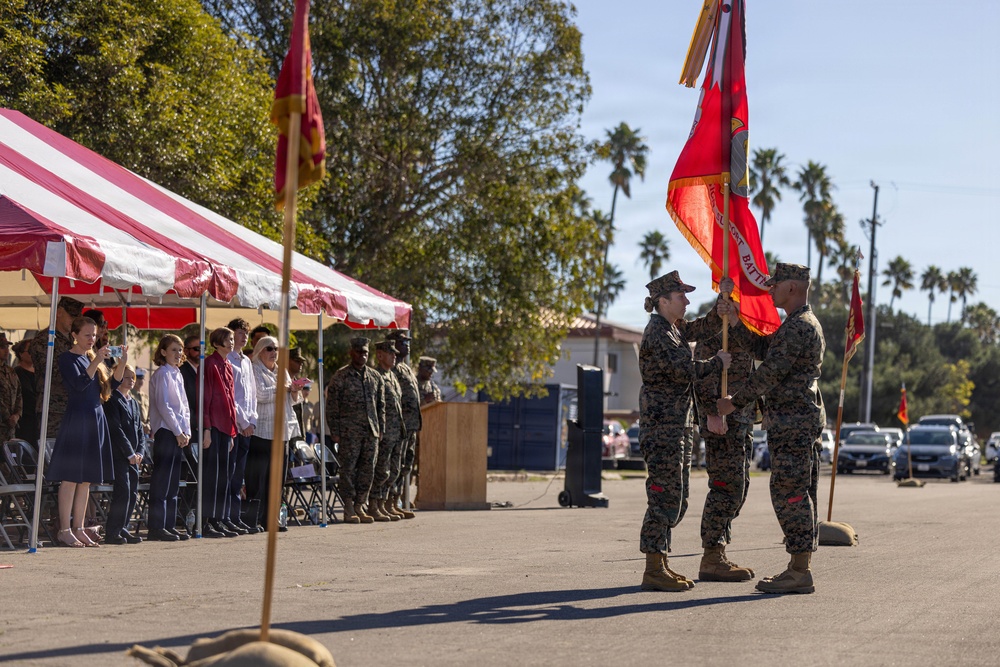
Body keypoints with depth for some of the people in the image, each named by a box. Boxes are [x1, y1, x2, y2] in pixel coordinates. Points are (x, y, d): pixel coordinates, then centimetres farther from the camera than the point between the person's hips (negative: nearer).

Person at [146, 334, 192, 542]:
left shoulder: (177, 374, 17)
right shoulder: (162, 374, -8)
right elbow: (163, 406, -15)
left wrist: (186, 431, 8)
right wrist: (178, 431, -14)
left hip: (178, 434, 9)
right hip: (165, 431, -9)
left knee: (173, 482, 10)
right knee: (161, 480, -8)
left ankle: (169, 525, 14)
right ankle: (156, 527, -7)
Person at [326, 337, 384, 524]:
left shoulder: (375, 376, 12)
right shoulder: (340, 376, -3)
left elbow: (381, 404, 18)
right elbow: (332, 406, -3)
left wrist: (380, 428, 12)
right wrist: (335, 432, -8)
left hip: (371, 433, 5)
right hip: (349, 433, -5)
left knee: (368, 470, 5)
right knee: (348, 470, -3)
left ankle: (360, 506, 13)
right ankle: (349, 509, 2)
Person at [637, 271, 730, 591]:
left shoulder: (673, 328, 17)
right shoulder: (657, 332, -13)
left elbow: (705, 324, 17)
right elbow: (683, 371, -18)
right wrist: (718, 363, -6)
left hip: (676, 424, 10)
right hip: (661, 423, -10)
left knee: (676, 499, 12)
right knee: (665, 496, -10)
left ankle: (660, 565, 16)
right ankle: (653, 571, -7)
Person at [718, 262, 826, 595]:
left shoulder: (798, 327, -15)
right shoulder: (804, 324, 19)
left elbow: (770, 371, -18)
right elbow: (761, 347, 20)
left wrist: (736, 401, -11)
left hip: (792, 423, -11)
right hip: (804, 421, 11)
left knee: (789, 494, -9)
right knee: (799, 496, 11)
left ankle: (800, 573, -9)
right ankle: (800, 567, 15)